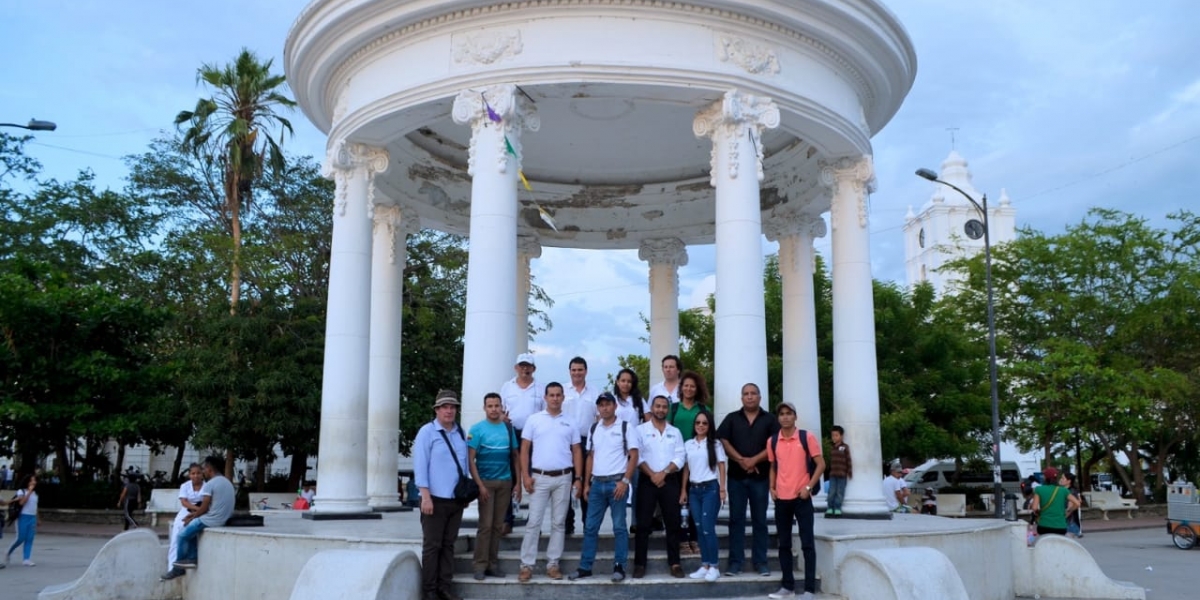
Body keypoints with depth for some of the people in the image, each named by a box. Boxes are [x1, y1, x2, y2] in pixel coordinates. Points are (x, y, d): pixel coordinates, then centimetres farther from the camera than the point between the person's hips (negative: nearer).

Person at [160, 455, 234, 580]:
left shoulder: (210, 484, -14)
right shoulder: (228, 483, 12)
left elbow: (204, 508, -14)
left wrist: (191, 518, 4)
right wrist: (194, 514, 17)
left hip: (211, 521, -8)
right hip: (223, 520, 8)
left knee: (182, 535, 11)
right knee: (191, 531, 25)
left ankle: (178, 567, 22)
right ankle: (192, 559, 16)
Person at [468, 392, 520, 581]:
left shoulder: (508, 428, 8)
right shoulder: (477, 429, -3)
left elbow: (515, 456, 11)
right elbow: (470, 459, -7)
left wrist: (518, 483, 5)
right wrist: (479, 485, -13)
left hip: (505, 482, 3)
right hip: (486, 482, -3)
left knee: (498, 525, 7)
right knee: (486, 525, -4)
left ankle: (493, 564, 15)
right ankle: (480, 565, 4)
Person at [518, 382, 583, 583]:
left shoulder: (570, 423, 7)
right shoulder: (534, 420, 2)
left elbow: (576, 452, 8)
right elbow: (524, 449, 1)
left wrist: (578, 478, 1)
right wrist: (525, 475, -7)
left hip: (564, 478, 2)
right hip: (539, 477, -2)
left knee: (558, 522, 7)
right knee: (534, 522, -1)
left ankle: (553, 563, 15)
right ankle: (527, 565, 4)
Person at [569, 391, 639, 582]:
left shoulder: (625, 427, -4)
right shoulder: (593, 429, 11)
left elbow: (633, 456, -7)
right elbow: (590, 457, 15)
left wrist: (625, 481, -15)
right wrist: (586, 483, 10)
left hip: (616, 482, -5)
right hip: (597, 483, 5)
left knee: (619, 527, 2)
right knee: (590, 526, 7)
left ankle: (619, 567, 10)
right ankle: (585, 567, 14)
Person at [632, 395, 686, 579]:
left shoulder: (675, 432, 11)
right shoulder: (641, 430, 4)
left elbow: (680, 457, 2)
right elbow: (637, 456, -5)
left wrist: (664, 473, -12)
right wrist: (652, 475, -13)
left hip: (670, 481, 2)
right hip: (647, 481, -2)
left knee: (672, 523, 4)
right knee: (643, 524, -1)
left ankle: (674, 563, 10)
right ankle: (640, 564, 3)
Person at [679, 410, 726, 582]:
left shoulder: (715, 444, 0)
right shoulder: (688, 444, 9)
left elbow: (721, 466, -1)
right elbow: (686, 468, 12)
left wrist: (722, 489, -8)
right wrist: (683, 490, 10)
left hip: (710, 488, -4)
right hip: (694, 489, 4)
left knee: (708, 528, -8)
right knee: (699, 528, 5)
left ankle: (714, 566, 0)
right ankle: (704, 565, 11)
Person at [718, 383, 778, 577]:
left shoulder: (770, 419, 5)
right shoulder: (731, 418, 8)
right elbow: (723, 441, -1)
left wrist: (754, 460, -13)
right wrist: (741, 460, -12)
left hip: (760, 477, -1)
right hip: (736, 476, 1)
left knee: (760, 520, 5)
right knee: (736, 519, 2)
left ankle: (760, 561, 11)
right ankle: (735, 561, 6)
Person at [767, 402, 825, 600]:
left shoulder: (807, 437, -5)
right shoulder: (772, 441, 7)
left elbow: (821, 464, -4)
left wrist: (808, 487, -12)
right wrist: (772, 488, 4)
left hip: (802, 498, -4)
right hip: (781, 499, 4)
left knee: (807, 543, -2)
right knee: (784, 544, 9)